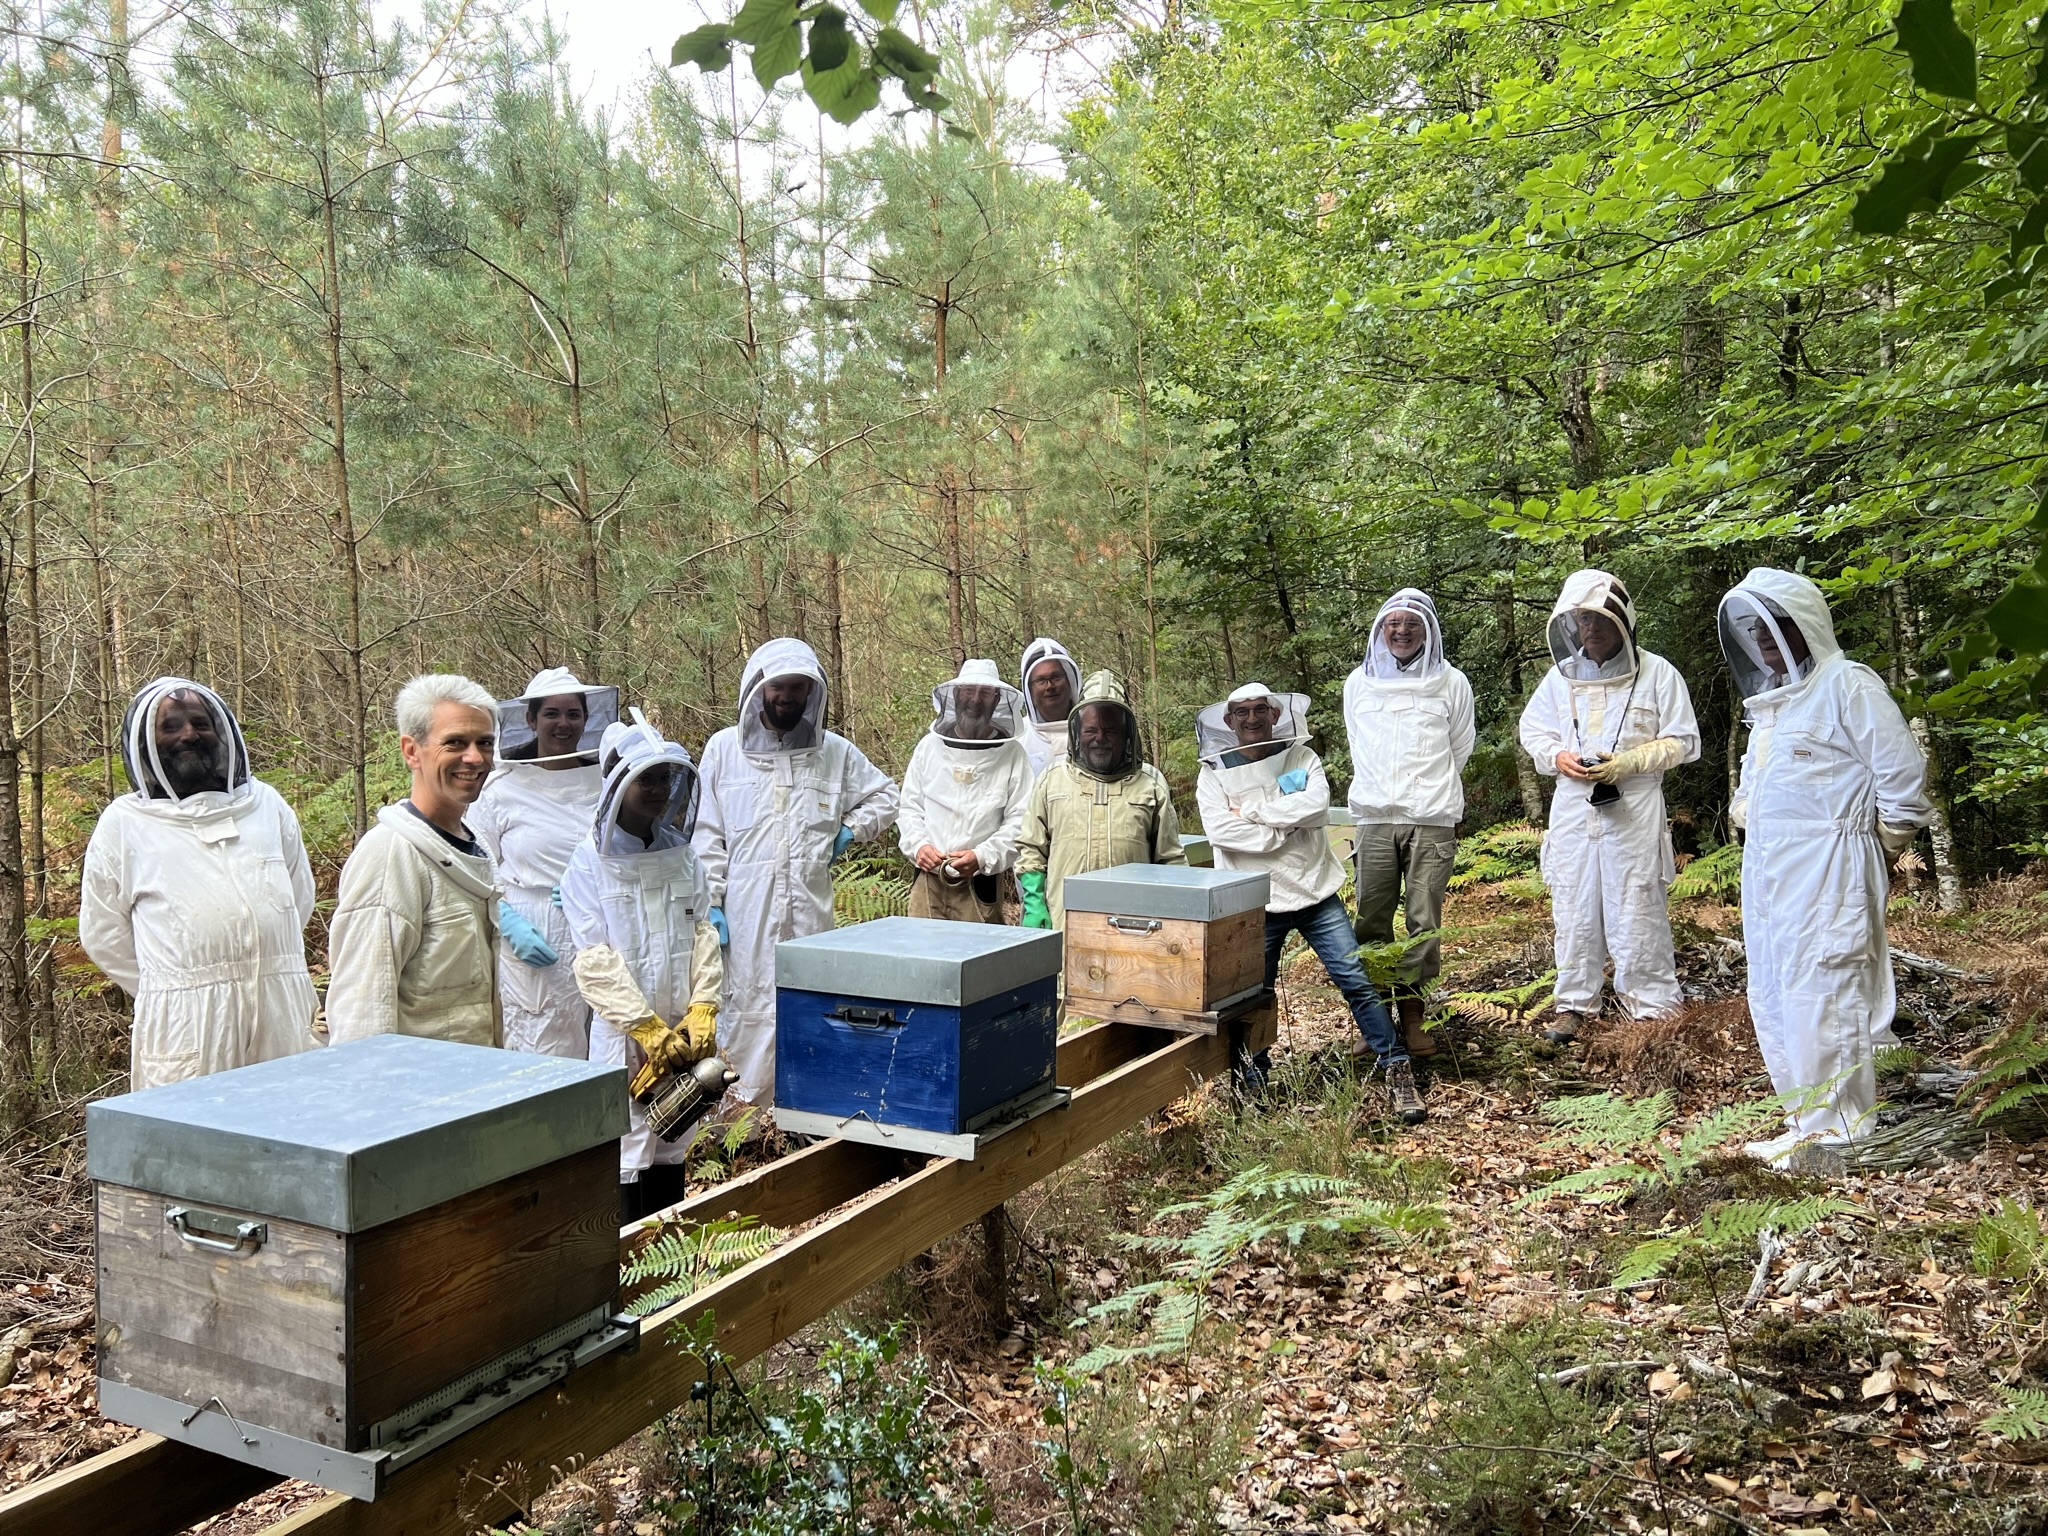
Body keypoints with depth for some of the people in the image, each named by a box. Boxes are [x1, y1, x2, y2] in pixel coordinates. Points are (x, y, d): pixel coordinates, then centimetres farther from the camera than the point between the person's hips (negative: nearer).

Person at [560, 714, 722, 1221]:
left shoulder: (681, 856, 9)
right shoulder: (590, 862, -7)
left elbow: (703, 934, 7)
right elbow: (595, 959, -12)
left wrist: (702, 1009, -6)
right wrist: (647, 1028, -16)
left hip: (683, 1036, 5)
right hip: (622, 1037, -5)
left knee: (671, 1154, 14)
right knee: (624, 1163, -2)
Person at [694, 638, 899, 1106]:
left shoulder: (835, 751, 9)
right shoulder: (724, 748, 5)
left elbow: (884, 795, 23)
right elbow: (706, 833, 4)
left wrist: (850, 830, 6)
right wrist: (711, 901, -3)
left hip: (811, 909, 2)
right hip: (746, 912, -1)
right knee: (746, 1012, -2)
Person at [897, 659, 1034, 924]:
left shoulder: (1011, 753, 0)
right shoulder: (930, 745, 9)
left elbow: (1019, 820, -5)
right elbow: (910, 807, 13)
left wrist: (983, 857, -16)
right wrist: (918, 844, -4)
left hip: (981, 884, -2)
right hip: (928, 879, 2)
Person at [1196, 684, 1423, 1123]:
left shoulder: (1302, 758, 5)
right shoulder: (1214, 773, 1)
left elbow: (1317, 805, -15)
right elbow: (1221, 831, -16)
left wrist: (1252, 811, -15)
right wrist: (1286, 829, -14)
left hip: (1316, 892, 1)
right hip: (1257, 903, 0)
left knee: (1357, 982, -4)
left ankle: (1397, 1072, 4)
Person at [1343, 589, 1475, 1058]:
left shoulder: (1451, 684, 5)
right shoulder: (1359, 682, 11)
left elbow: (1459, 750, 13)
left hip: (1431, 821, -2)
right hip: (1374, 819, 2)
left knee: (1423, 921, -2)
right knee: (1372, 920, 1)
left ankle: (1412, 1012, 7)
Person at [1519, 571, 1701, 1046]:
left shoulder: (1656, 673, -2)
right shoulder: (1561, 676, 9)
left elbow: (1682, 742, -1)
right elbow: (1533, 730, 18)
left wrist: (1626, 763, -14)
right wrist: (1558, 757, -3)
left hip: (1634, 808, -4)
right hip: (1572, 807, 4)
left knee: (1636, 908, -1)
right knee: (1573, 908, 7)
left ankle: (1652, 1004, 11)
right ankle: (1575, 1003, 17)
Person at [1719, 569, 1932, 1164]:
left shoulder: (1848, 684, -7)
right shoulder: (1768, 698, 19)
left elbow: (1901, 770, -9)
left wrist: (1885, 841, -3)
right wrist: (1744, 811, 17)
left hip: (1827, 866, -9)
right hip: (1768, 867, 9)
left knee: (1821, 992, -7)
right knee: (1773, 996, 10)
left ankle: (1833, 1126, 1)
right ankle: (1811, 1111, 19)